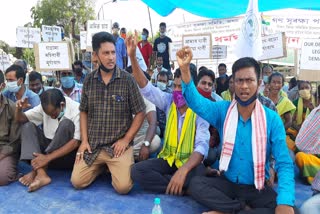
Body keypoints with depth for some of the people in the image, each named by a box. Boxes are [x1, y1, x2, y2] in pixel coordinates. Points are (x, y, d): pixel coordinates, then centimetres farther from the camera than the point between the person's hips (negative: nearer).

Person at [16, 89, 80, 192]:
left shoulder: (76, 109, -20)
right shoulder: (44, 108, -4)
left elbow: (76, 142, -25)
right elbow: (21, 119, 3)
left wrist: (48, 157, -31)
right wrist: (19, 109, -21)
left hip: (67, 152, -5)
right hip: (48, 146, 5)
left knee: (66, 123, -30)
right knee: (28, 126, -14)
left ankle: (36, 171, -25)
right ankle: (41, 174, -31)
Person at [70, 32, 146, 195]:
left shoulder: (127, 79, -8)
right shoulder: (89, 80, 3)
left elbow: (140, 113, -4)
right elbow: (84, 111, 12)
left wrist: (126, 139, -9)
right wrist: (84, 140, 2)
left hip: (119, 145, -3)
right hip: (93, 145, 3)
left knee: (123, 186, -17)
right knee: (77, 182, -5)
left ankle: (114, 167, 16)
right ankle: (101, 165, 23)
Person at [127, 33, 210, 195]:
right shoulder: (169, 101, 0)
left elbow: (202, 146, -22)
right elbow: (145, 87, -7)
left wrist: (183, 170, -39)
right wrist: (132, 56, -19)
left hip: (190, 162, -4)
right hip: (168, 159, 4)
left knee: (200, 177, -38)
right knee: (137, 170, -22)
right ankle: (183, 188, -17)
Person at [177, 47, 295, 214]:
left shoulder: (272, 119, -8)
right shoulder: (222, 110, -4)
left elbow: (284, 163, -12)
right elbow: (197, 102, -24)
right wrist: (185, 70, -41)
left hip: (257, 188, 0)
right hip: (226, 182, 1)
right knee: (195, 184, -25)